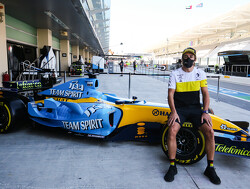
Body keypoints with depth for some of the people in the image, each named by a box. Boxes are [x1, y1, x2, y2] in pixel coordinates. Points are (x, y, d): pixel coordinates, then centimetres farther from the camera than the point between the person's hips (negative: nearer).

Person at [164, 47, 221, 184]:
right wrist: (173, 112, -17)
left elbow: (205, 93, 5)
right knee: (172, 131, -27)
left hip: (195, 109, 2)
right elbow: (170, 94, -4)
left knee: (210, 132, -19)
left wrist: (205, 112, -8)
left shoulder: (200, 74, 7)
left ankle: (210, 168, 0)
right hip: (179, 109, -2)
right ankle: (172, 167, -11)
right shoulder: (175, 74, 1)